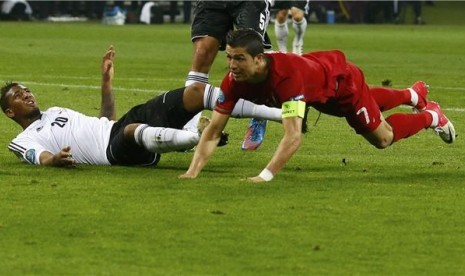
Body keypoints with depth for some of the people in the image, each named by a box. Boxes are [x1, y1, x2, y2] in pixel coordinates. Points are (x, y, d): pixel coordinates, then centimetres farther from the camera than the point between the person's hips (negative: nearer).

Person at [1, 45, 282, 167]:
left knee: (195, 92, -6)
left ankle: (274, 112, -13)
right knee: (133, 131, -45)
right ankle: (201, 138, -70)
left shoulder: (55, 112, 34)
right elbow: (40, 156, -11)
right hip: (113, 151, -8)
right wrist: (55, 159, -34)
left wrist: (107, 81, 30)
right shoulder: (24, 140, 12)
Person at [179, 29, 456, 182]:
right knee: (371, 104, 34)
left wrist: (265, 177, -65)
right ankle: (415, 93, 65)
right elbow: (213, 131, -31)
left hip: (342, 78, -6)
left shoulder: (287, 74, -51)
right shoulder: (234, 81, -34)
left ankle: (431, 115, 36)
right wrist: (193, 172, -44)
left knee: (382, 138, 8)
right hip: (319, 94, 6)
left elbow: (293, 136, -57)